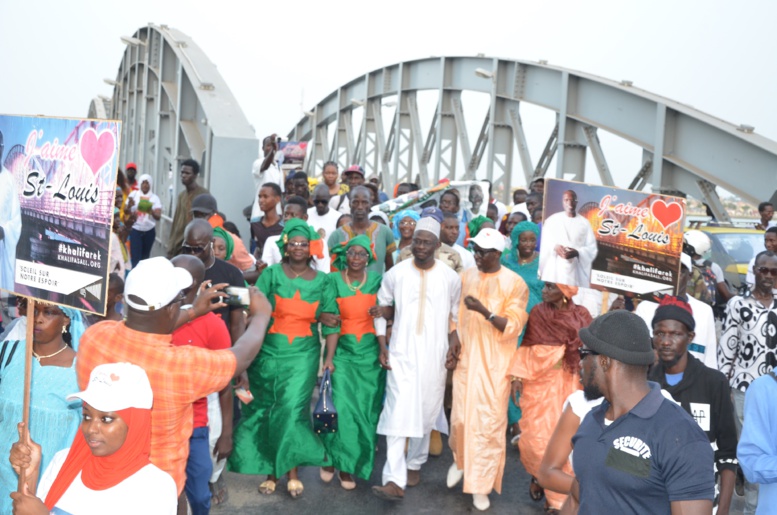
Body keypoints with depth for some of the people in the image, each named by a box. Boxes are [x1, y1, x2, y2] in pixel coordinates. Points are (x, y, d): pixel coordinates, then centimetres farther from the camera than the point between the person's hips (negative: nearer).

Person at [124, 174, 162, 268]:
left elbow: (158, 216, -11)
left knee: (145, 256, 14)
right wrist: (129, 206, -27)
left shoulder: (154, 198, -2)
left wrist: (151, 211, -33)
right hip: (135, 230, -1)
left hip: (149, 231, 1)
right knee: (135, 257, -7)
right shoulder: (134, 194, -1)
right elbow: (126, 212, -4)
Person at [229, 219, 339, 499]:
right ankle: (271, 471, 20)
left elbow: (330, 322, 4)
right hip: (268, 352, 1)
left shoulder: (323, 281, 3)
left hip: (303, 355, 0)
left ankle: (292, 471, 7)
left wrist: (330, 357, -4)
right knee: (265, 411, 6)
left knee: (292, 409, -9)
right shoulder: (271, 273, -1)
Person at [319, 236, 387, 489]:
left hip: (370, 351, 1)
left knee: (364, 409, 5)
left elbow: (381, 315, 1)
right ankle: (332, 457, 14)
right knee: (341, 406, -9)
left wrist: (384, 347, -6)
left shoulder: (377, 280, 2)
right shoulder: (333, 280, -1)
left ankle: (351, 465, 19)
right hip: (342, 350, -1)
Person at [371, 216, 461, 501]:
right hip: (401, 355, -1)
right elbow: (381, 311, 5)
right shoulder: (395, 274, -2)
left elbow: (454, 315, 11)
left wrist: (454, 342, -3)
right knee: (398, 415, -9)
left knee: (426, 413, 11)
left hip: (434, 357, 2)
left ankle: (415, 464, 31)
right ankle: (394, 480, -11)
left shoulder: (451, 278, 0)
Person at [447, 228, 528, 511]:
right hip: (465, 358, 3)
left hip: (494, 363, -3)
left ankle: (481, 484, 13)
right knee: (460, 417, 7)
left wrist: (485, 311, -25)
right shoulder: (466, 277, 6)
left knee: (489, 422, 0)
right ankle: (460, 460, 36)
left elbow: (513, 326, -12)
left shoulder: (515, 283, -7)